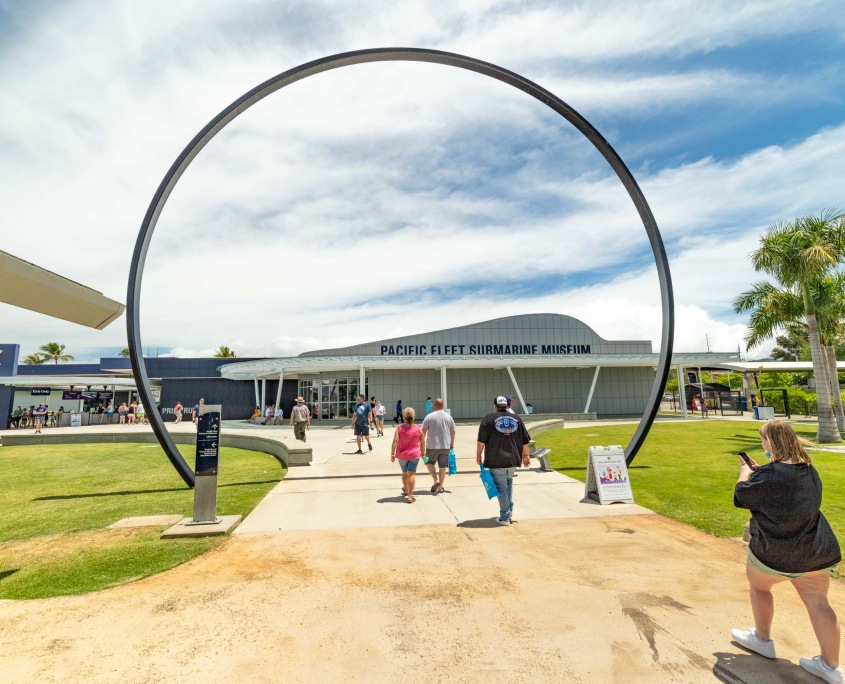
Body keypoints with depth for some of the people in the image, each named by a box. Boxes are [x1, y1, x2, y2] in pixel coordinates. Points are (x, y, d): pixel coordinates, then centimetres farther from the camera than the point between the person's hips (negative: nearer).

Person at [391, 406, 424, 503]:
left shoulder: (399, 428, -9)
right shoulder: (418, 429, -5)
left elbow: (395, 441, -15)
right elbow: (423, 442, 4)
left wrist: (392, 454, -10)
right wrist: (422, 451, 19)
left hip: (402, 455, 1)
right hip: (414, 455, -1)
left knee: (404, 473, 21)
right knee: (412, 474, 0)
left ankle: (406, 490, 43)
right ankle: (410, 496, -5)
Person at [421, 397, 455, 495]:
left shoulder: (429, 417, -5)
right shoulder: (448, 417, 5)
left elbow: (423, 431, -7)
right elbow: (452, 432, 11)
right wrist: (452, 443, 22)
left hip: (432, 446, -3)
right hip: (445, 446, 3)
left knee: (429, 463, 15)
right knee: (443, 466, 10)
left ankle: (436, 480, -2)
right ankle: (440, 487, 15)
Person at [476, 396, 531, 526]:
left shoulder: (488, 418, -3)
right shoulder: (516, 419, 10)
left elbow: (481, 440, -8)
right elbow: (525, 441, 12)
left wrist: (478, 455, 2)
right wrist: (525, 455, 23)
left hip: (496, 460, -4)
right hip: (512, 459, 5)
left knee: (501, 487, 1)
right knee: (508, 484, 23)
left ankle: (505, 517, 5)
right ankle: (509, 512, 24)